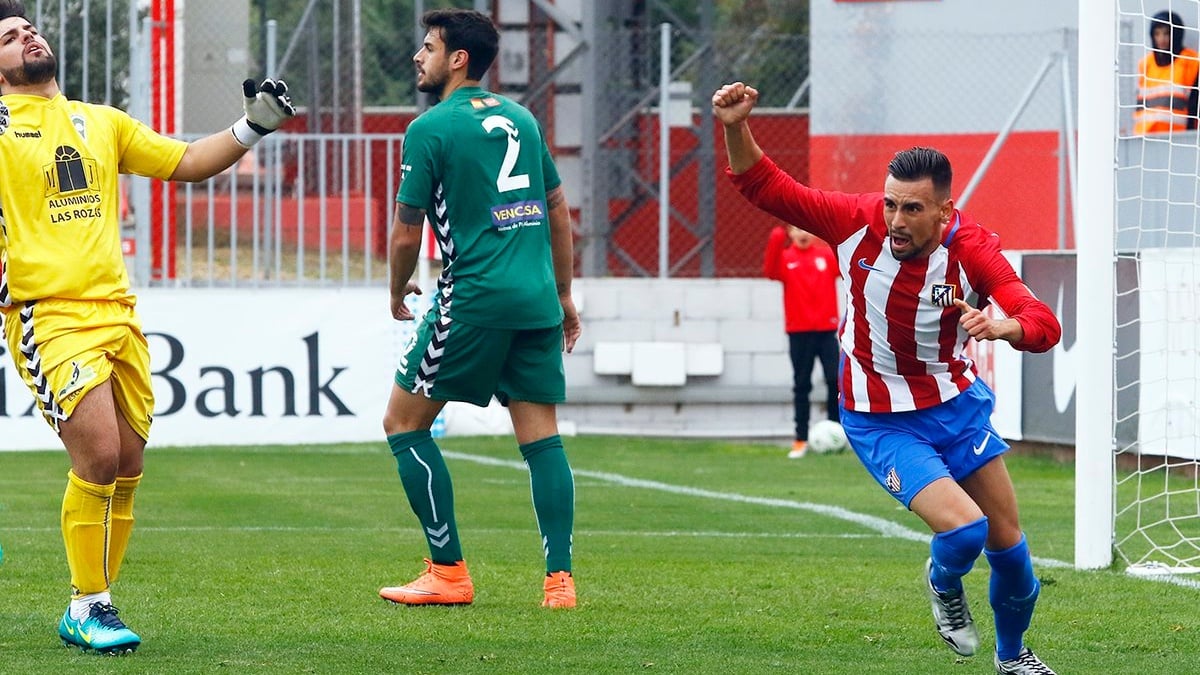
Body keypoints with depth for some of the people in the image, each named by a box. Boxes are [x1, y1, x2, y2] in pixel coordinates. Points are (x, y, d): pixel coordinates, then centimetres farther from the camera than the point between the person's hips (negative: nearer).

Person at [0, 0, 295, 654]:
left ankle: (89, 611, 17)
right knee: (99, 459, -16)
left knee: (126, 468, 5)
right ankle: (88, 606, -2)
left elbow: (184, 162, 22)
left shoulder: (101, 122, 18)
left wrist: (253, 127, 11)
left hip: (117, 313, 6)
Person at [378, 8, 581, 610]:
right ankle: (560, 578, -1)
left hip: (475, 300, -6)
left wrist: (398, 293, 14)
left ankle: (448, 571, 2)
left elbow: (407, 232, -4)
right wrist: (563, 295, 26)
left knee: (404, 422, 5)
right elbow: (558, 210, 19)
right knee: (541, 437, 7)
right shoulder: (521, 119, 14)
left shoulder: (432, 128, -5)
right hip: (538, 300, 6)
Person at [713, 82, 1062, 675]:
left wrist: (1001, 326, -55)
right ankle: (943, 585, 18)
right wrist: (735, 129, -30)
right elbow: (764, 186, -13)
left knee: (1007, 542, 11)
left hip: (956, 403, 2)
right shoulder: (858, 222, -20)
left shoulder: (972, 248, -21)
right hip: (880, 423, -2)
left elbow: (1043, 325, -32)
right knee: (964, 530, -20)